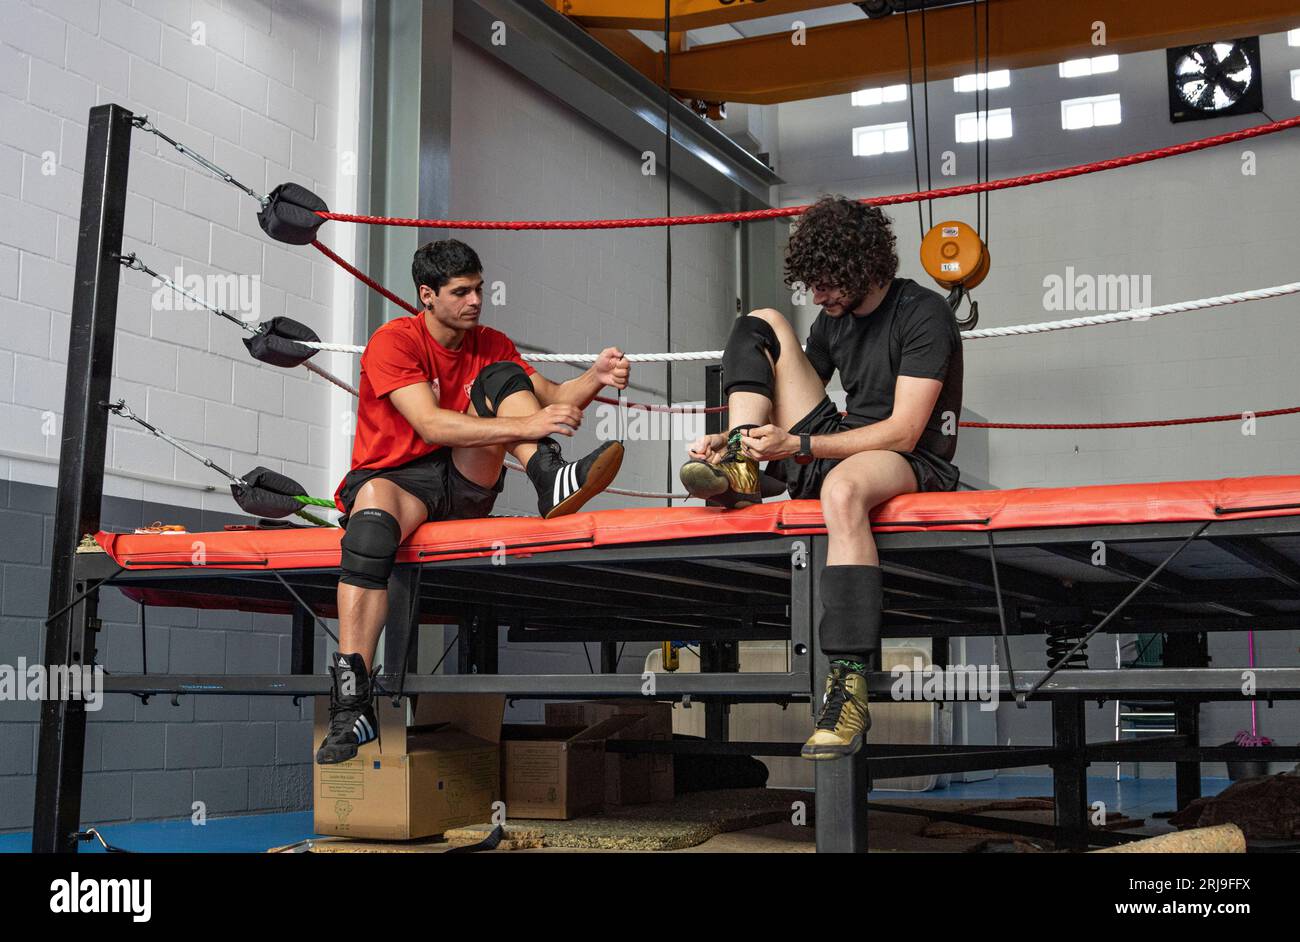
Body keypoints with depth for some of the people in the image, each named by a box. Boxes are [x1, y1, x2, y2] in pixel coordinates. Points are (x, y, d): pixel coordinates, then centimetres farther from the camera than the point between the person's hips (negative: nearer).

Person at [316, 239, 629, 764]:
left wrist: (594, 379, -20)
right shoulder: (393, 342, -12)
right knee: (374, 507, -42)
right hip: (396, 477, -5)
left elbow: (551, 397, 3)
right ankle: (351, 704, -47)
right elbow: (432, 426, -25)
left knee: (502, 376, -11)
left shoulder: (490, 344, 8)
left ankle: (552, 481, -36)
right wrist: (527, 427, -34)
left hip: (465, 486, 5)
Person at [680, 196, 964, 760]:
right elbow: (788, 398, 17)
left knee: (842, 486, -46)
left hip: (914, 464, -8)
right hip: (837, 448, 8)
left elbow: (903, 433, -21)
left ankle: (849, 685, -47)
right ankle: (742, 468, -16)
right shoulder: (834, 318, 10)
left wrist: (799, 446, -27)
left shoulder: (924, 314, -13)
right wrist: (735, 438, -4)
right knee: (763, 326, 5)